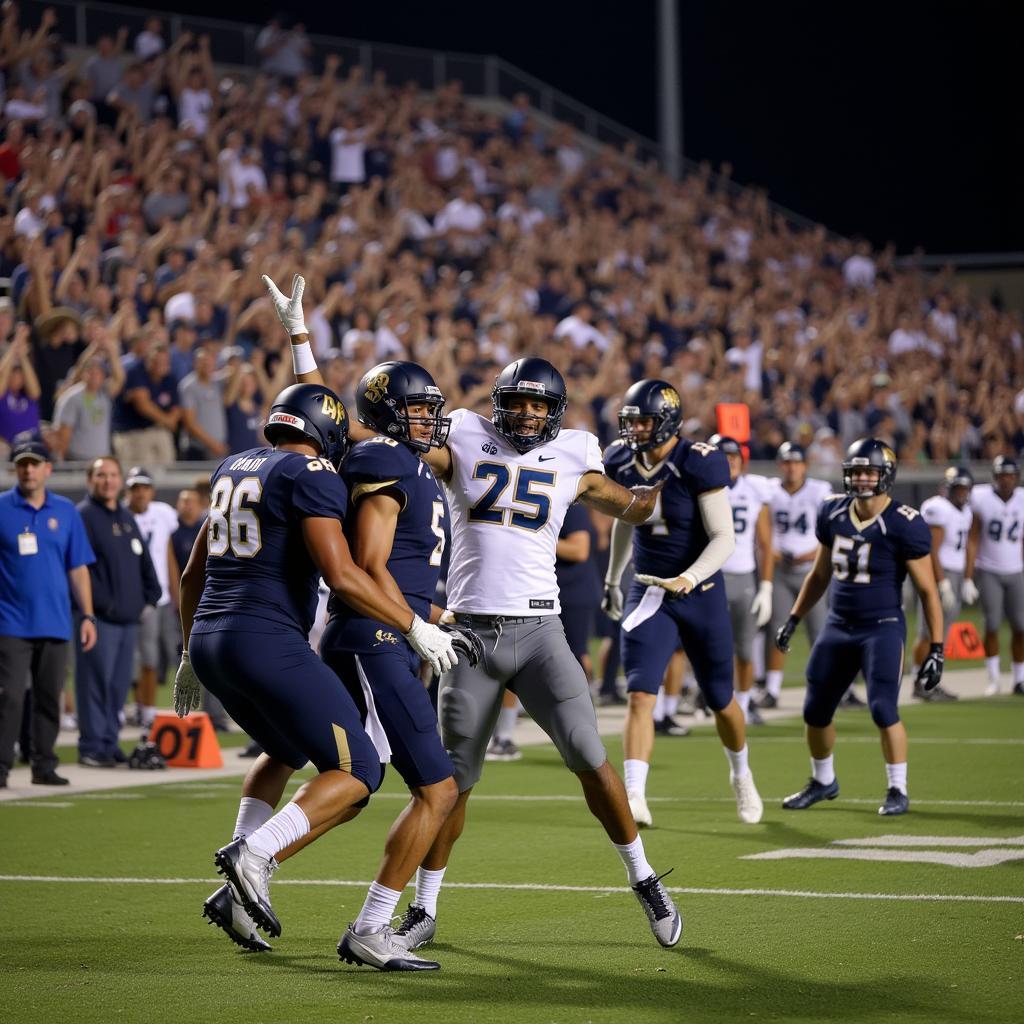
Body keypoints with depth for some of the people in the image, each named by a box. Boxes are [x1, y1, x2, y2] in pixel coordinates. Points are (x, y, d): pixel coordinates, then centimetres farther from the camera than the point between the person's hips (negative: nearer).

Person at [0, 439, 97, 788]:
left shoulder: (66, 511, 9)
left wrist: (88, 616, 6)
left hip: (55, 624, 3)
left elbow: (78, 568, 11)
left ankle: (44, 765, 15)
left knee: (49, 699, 7)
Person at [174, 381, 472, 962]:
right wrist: (415, 627, -8)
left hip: (209, 638, 9)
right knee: (357, 773, -3)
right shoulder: (312, 477, -6)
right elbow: (341, 575, -17)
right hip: (267, 642, -9)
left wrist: (193, 658, 35)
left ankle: (243, 889, 16)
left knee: (286, 751, 30)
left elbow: (193, 575, 25)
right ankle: (256, 855, -22)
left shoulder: (235, 469, 19)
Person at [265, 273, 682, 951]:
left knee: (589, 758, -10)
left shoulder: (569, 461, 7)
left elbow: (634, 509, 25)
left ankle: (646, 881, 8)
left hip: (539, 631, 0)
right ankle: (425, 910, 19)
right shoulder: (462, 445, 2)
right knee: (453, 778, 5)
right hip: (472, 635, 0)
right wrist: (300, 337, 0)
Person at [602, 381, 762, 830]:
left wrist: (688, 579, -33)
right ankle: (634, 799, -20)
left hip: (700, 594, -3)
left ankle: (742, 776, 41)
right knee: (640, 695, -15)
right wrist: (612, 579, 27)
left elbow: (724, 539, -19)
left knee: (721, 701, 14)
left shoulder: (698, 465, -18)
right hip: (648, 594, 3)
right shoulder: (622, 461, -1)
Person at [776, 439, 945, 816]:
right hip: (838, 627, 6)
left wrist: (936, 649, -12)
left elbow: (927, 590, -10)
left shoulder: (904, 525, -14)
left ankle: (898, 791, 1)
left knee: (883, 709, -16)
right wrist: (793, 619, 17)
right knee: (816, 711, 11)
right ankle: (823, 781, 34)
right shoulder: (832, 513, 3)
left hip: (883, 628, -6)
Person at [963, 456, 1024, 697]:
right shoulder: (981, 498, -9)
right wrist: (968, 579, -9)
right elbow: (972, 541, -6)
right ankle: (993, 679, 9)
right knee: (992, 625, -7)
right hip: (988, 571, -3)